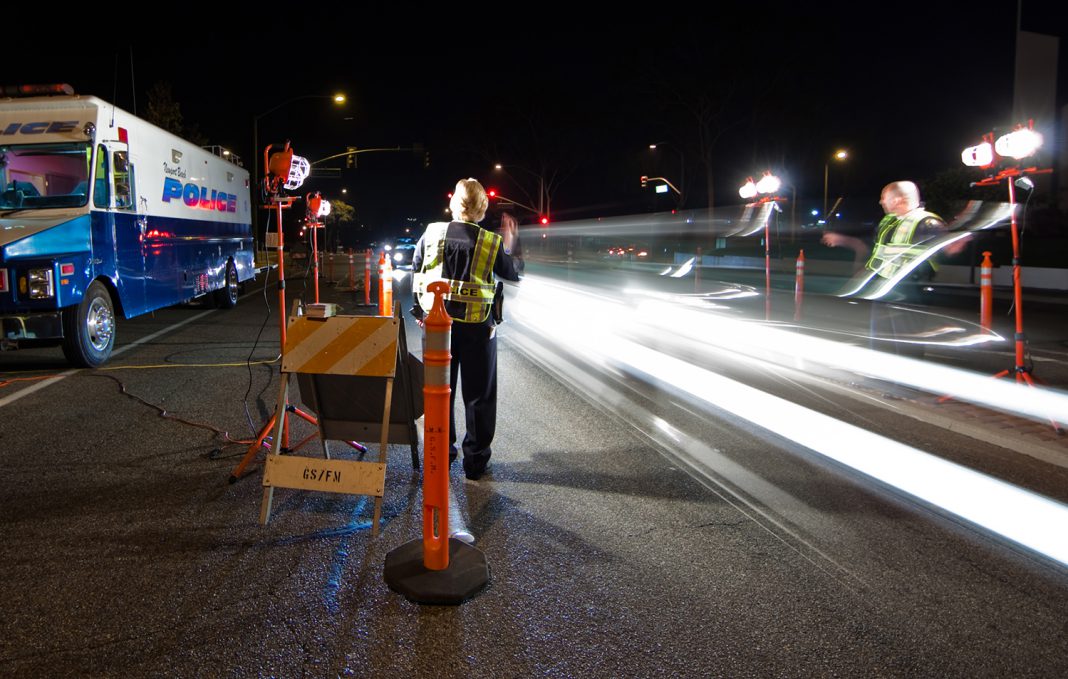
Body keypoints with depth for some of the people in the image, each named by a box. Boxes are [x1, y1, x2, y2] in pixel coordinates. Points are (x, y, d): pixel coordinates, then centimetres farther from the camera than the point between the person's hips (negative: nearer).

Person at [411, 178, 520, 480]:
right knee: (479, 394, 9)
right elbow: (512, 275, 4)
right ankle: (475, 458, 15)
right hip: (476, 326, -3)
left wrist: (420, 309, 19)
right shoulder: (492, 242, -11)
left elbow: (416, 267, 8)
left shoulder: (432, 232, -3)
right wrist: (508, 246, 19)